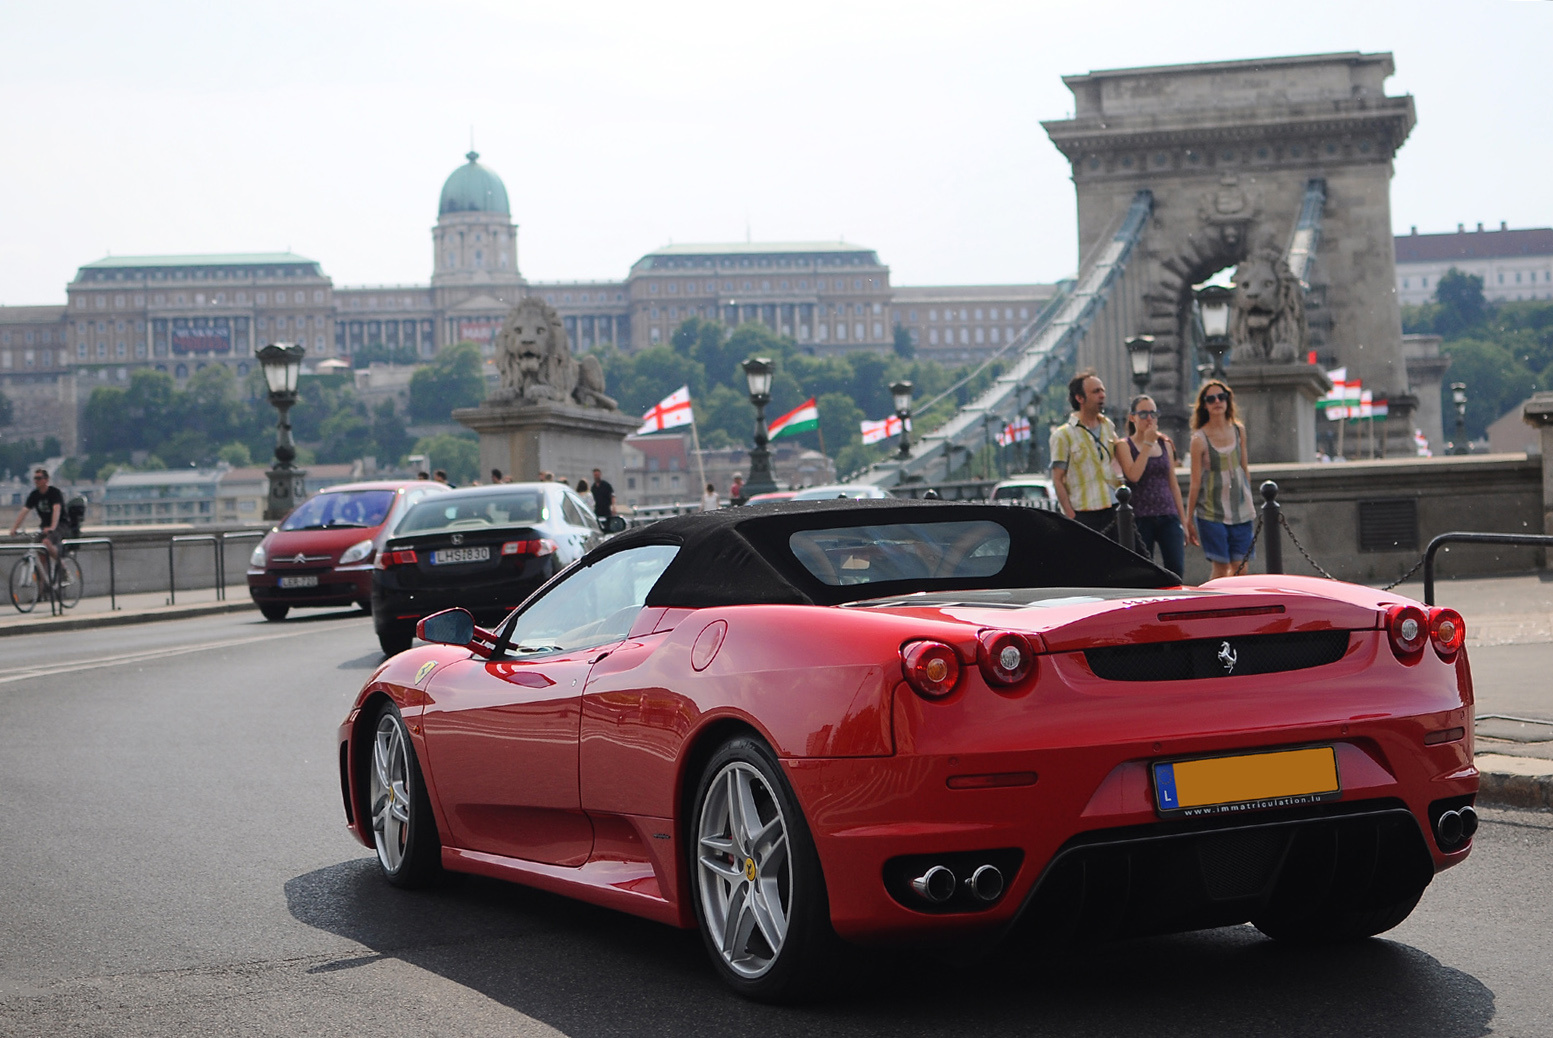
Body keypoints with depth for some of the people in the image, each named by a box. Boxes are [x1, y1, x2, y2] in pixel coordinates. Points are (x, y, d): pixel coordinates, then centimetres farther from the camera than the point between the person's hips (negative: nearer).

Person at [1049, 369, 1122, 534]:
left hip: (1112, 512, 5)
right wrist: (1071, 517, -12)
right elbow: (1057, 480, -5)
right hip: (1083, 515, -5)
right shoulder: (1063, 435, -2)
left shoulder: (1108, 426, 15)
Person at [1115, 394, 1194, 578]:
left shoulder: (1165, 445, 15)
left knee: (1176, 569, -10)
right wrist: (1148, 444, -12)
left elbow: (1173, 485, 18)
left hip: (1168, 516, 4)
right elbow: (1134, 475, -18)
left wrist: (1183, 520, 15)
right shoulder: (1125, 446, 1)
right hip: (1141, 519, -4)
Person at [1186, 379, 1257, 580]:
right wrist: (1189, 518, -6)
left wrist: (1250, 505, 17)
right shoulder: (1200, 439, -9)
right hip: (1211, 511, -4)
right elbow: (1195, 482, -8)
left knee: (1240, 567, 0)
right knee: (1221, 567, -6)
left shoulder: (1238, 430, 5)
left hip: (1241, 510, 4)